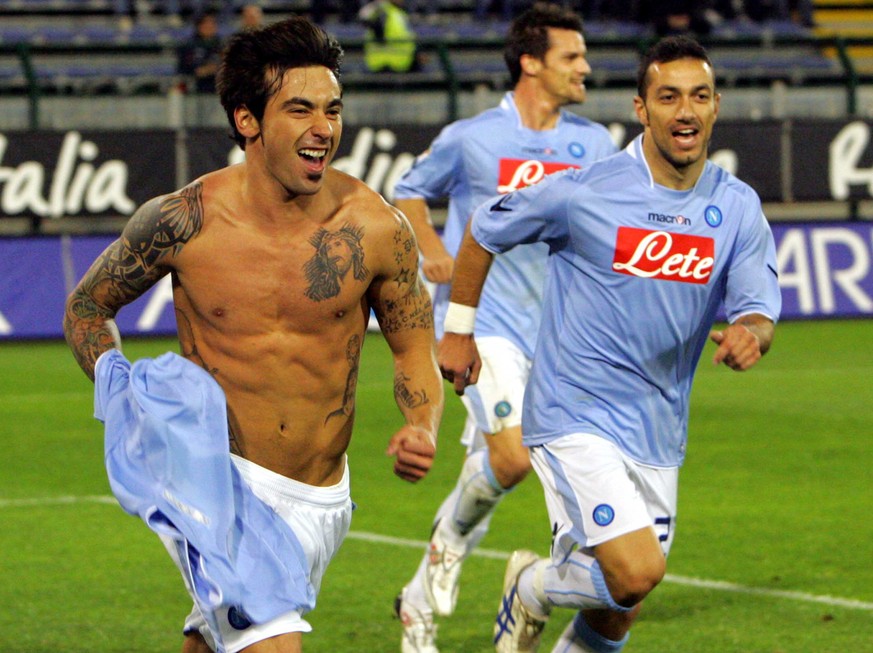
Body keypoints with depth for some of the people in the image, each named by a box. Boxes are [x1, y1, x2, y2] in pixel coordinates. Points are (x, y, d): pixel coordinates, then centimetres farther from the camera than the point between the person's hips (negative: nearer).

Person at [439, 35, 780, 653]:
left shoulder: (738, 207, 1)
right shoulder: (584, 192, -11)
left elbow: (759, 307, -4)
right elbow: (484, 231, 5)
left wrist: (749, 333, -28)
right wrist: (458, 330, 11)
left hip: (658, 434, 5)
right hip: (576, 417, -5)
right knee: (637, 571, -21)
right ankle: (532, 589, 10)